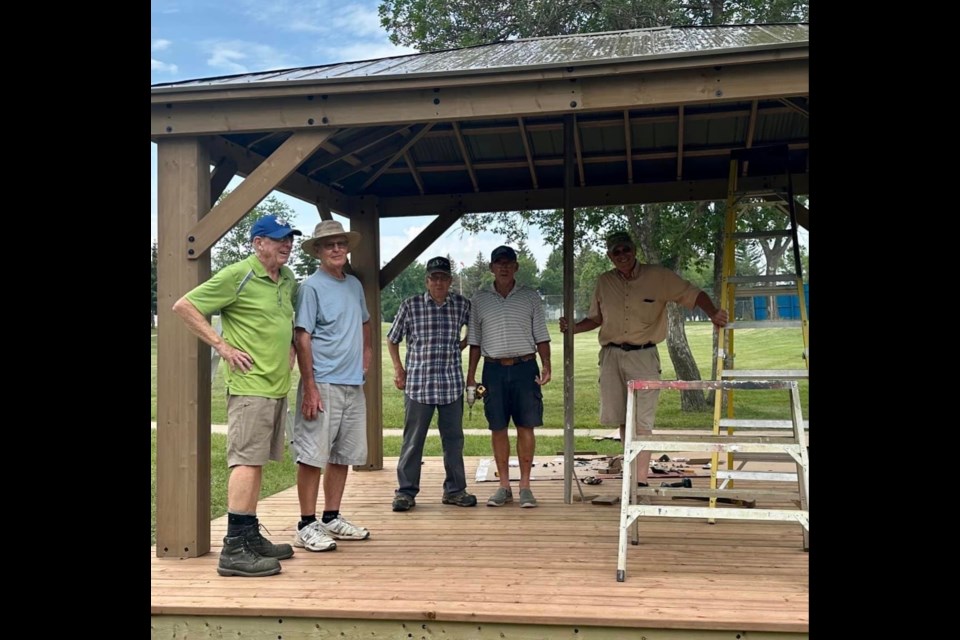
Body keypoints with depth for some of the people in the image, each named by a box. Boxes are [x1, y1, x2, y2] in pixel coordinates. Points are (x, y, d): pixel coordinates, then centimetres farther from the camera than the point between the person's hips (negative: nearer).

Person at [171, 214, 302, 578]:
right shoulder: (236, 276, -9)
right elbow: (184, 306, -10)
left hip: (278, 386, 8)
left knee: (256, 462, 12)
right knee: (246, 462, -10)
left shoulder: (289, 280, 14)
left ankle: (251, 537, 21)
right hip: (250, 385, -8)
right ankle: (234, 549, -7)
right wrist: (222, 346, -12)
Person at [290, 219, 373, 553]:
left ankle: (332, 518, 24)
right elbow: (302, 338, -12)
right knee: (313, 455, -3)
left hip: (353, 384, 7)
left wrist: (366, 353, 16)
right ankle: (307, 526, 5)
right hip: (323, 384, -7)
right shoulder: (311, 286, -7)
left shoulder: (355, 284, 14)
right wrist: (310, 387, -17)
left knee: (343, 455, 13)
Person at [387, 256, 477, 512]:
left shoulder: (462, 305, 4)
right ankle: (406, 491, 11)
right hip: (418, 383, -2)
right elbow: (392, 339, 9)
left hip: (452, 383, 3)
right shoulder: (410, 305, -1)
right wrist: (398, 369, 3)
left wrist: (460, 346, 11)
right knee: (413, 440, 2)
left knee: (454, 439, 10)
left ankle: (454, 489, 21)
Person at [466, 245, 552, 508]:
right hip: (494, 369, 1)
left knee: (525, 427, 1)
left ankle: (525, 485, 10)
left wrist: (546, 366, -7)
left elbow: (541, 336, 6)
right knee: (498, 428, 4)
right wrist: (470, 376, 5)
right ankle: (504, 486, 14)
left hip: (525, 367, -1)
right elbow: (474, 341, 10)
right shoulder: (479, 300, 8)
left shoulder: (530, 297, 6)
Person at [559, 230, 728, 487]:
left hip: (643, 356, -3)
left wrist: (713, 313, -19)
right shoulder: (604, 282, 10)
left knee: (642, 423, -6)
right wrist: (573, 328, 2)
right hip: (612, 356, 4)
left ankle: (641, 481, -1)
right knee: (622, 419, 8)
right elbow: (596, 318, 20)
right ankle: (634, 470, 24)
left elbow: (693, 294, 0)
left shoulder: (659, 276, -1)